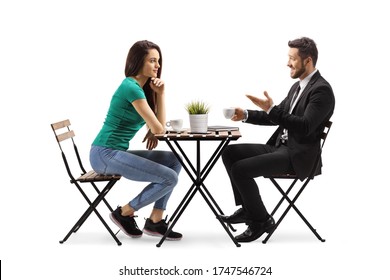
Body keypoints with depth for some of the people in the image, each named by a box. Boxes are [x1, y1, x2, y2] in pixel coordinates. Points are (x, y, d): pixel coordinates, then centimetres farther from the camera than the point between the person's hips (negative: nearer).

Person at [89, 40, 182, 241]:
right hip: (105, 154, -9)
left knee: (174, 161, 5)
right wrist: (161, 94, -3)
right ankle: (124, 213, 2)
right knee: (169, 178, -15)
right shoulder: (131, 87, -15)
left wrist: (153, 129, -2)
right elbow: (159, 128, -15)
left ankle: (155, 221, 6)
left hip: (117, 152, 9)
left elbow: (154, 124, 23)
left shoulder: (141, 87, 14)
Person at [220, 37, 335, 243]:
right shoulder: (297, 86, 16)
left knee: (240, 169, -21)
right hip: (280, 146, 10)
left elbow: (305, 127, -26)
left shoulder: (321, 90, -15)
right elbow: (277, 116, 21)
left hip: (298, 156, -10)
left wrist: (271, 109, -30)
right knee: (230, 153, 4)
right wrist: (246, 115, 7)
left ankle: (261, 220, -2)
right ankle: (247, 209, 11)